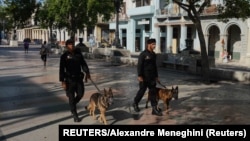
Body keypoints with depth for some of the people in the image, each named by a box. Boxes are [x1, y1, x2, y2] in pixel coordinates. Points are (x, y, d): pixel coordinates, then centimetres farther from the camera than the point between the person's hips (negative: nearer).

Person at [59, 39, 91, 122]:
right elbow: (61, 69, -9)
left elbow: (83, 63, 9)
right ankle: (75, 115, 14)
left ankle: (72, 105, 38)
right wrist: (63, 81, -15)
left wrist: (87, 72, -4)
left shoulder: (78, 53, 4)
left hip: (79, 78, 4)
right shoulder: (64, 56, -8)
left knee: (80, 93, 8)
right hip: (70, 79, -4)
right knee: (71, 97, 2)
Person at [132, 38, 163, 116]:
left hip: (152, 77, 6)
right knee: (142, 91, 6)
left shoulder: (154, 54, 10)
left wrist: (156, 76, 16)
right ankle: (135, 103, 29)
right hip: (144, 77, -6)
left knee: (153, 92, 3)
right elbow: (139, 65, -14)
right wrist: (139, 76, -20)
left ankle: (154, 109, 5)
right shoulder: (143, 54, -11)